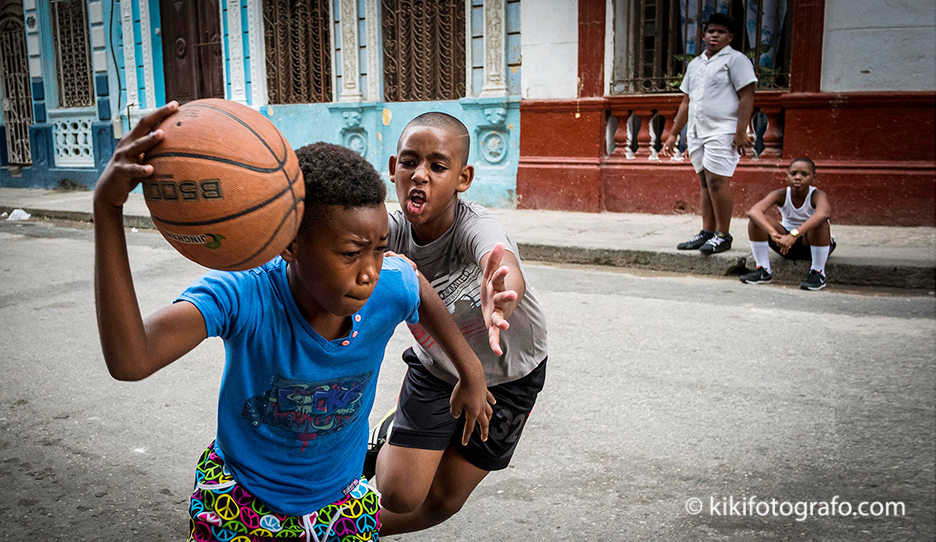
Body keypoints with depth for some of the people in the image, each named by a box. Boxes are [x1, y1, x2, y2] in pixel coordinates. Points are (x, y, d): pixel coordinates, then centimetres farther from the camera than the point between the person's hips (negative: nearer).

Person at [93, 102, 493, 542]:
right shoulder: (242, 295, -34)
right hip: (239, 501, -3)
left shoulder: (390, 287, -24)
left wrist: (471, 373, 11)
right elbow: (130, 362, -49)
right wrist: (107, 209, -59)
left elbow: (421, 292, 2)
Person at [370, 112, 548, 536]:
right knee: (399, 495, -2)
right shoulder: (392, 231, -22)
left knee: (442, 501, 8)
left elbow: (511, 275, -58)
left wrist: (500, 302, -81)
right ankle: (384, 441, 33)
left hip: (508, 375, -2)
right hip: (436, 368, 2)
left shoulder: (475, 226, -36)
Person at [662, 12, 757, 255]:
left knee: (717, 181, -12)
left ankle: (723, 235, -5)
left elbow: (747, 96, -9)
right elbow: (686, 102, 23)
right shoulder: (695, 64, 20)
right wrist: (673, 134, 19)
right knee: (705, 182, 7)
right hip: (697, 132, 7)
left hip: (722, 131, -7)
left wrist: (741, 131, -19)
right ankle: (706, 233, 11)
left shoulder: (735, 60, -1)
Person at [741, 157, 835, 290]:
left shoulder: (818, 195, -21)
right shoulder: (781, 195, -14)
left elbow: (824, 213, -48)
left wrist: (794, 234, -57)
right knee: (757, 220, -19)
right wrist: (773, 232, -50)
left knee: (820, 224, -35)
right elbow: (753, 211, -32)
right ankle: (763, 270, -9)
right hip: (787, 245, 3)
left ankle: (818, 273, -18)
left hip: (814, 244, -3)